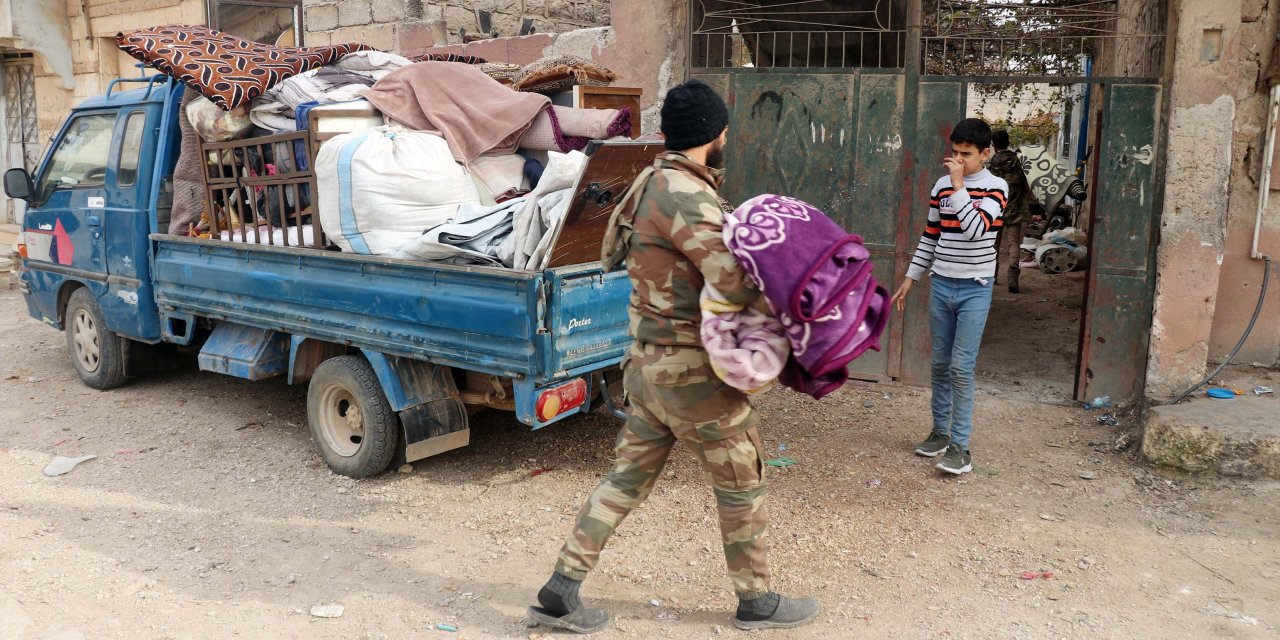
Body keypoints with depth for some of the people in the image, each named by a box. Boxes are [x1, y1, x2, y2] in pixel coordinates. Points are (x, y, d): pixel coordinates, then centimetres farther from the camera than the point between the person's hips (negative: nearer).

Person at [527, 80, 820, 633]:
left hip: (650, 365, 9)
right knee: (741, 486, 9)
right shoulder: (685, 196, -21)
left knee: (627, 478, 15)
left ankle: (560, 593, 19)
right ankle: (757, 603, 28)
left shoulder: (657, 184, 10)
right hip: (693, 372, -9)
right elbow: (737, 284, -29)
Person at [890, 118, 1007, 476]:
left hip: (975, 289, -4)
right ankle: (941, 431, 23)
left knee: (961, 367, -8)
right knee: (940, 363, 10)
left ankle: (959, 446, -2)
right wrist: (909, 280, 12)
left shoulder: (995, 187, -7)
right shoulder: (942, 185, 6)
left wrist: (958, 185, -22)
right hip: (941, 285, 4)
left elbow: (976, 229, -23)